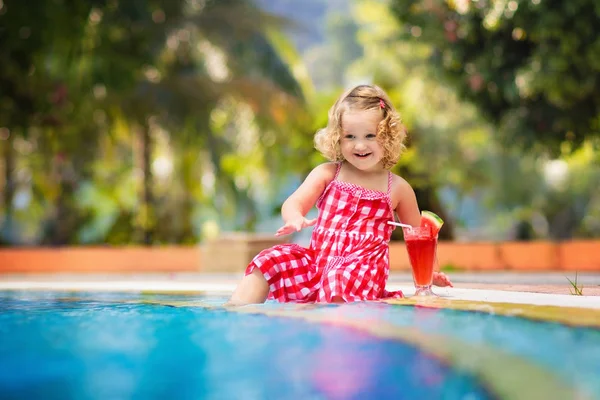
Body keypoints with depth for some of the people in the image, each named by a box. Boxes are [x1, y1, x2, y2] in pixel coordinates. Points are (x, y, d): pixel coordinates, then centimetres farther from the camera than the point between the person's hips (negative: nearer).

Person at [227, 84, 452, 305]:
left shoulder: (397, 188, 9)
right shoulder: (327, 174, 9)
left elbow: (417, 234, 23)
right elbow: (293, 203, -3)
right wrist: (295, 219, -27)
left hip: (362, 269, -2)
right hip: (317, 261, 3)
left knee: (344, 282, -38)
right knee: (270, 261, -19)